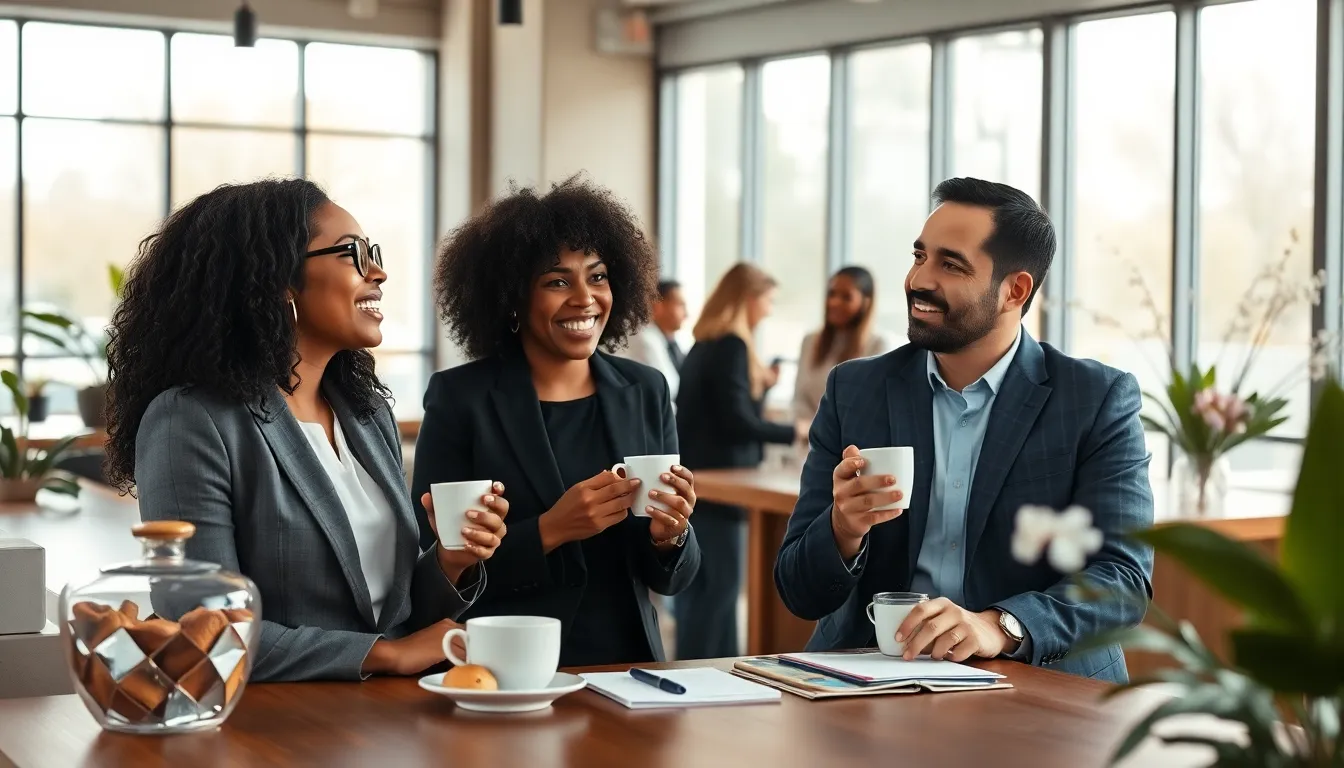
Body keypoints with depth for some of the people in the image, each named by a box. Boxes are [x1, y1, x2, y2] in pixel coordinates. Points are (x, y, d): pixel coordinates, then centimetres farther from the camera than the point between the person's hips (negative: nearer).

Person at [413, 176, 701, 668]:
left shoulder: (646, 392, 7)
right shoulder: (459, 400, -3)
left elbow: (670, 580, 10)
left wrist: (669, 535, -10)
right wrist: (549, 531, -18)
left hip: (629, 665, 2)